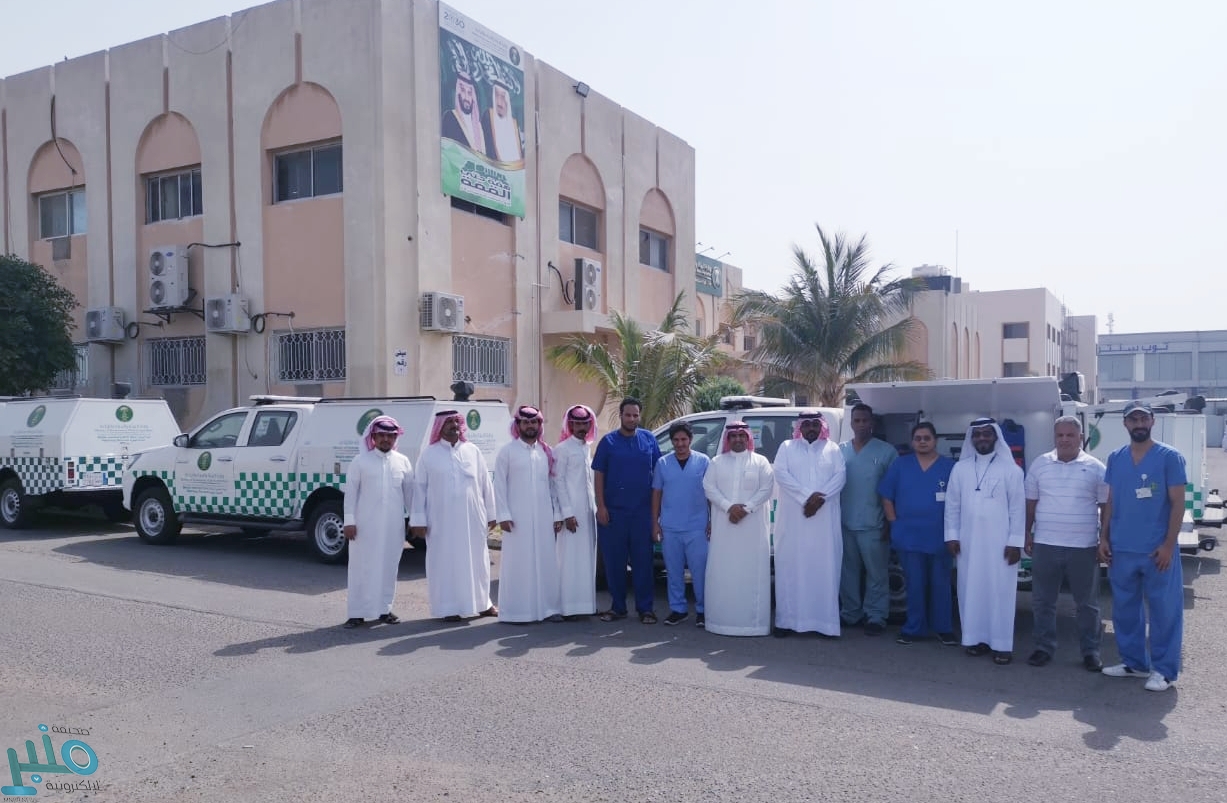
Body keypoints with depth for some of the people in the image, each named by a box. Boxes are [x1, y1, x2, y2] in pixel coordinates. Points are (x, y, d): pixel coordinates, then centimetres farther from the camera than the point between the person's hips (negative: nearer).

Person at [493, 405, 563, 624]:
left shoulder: (547, 452, 10)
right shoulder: (507, 451, -1)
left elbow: (553, 485, 10)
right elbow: (499, 485, -3)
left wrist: (557, 514, 6)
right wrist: (503, 515, -10)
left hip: (544, 517, 4)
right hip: (517, 517, -4)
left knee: (546, 562, 5)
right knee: (518, 563, -2)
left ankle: (548, 608, 12)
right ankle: (517, 611, 4)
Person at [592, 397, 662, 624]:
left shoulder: (649, 439, 7)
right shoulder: (608, 441, 2)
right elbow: (598, 475, 2)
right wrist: (601, 506, -5)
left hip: (642, 511, 1)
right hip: (613, 511, 0)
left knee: (643, 560, 2)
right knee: (614, 560, 5)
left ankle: (645, 608, 10)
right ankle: (617, 606, 16)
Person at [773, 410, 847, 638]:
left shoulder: (833, 449, 12)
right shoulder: (787, 447, 9)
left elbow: (839, 477, 1)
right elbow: (781, 474, -4)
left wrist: (820, 497, -15)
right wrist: (807, 496, -15)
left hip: (825, 519, 1)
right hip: (793, 518, -1)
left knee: (825, 568, -1)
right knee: (790, 567, -1)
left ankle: (827, 621, 3)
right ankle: (787, 620, 2)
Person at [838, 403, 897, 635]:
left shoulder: (886, 451, -1)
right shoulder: (840, 451, 8)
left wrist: (890, 522, -5)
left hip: (873, 525, -3)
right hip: (845, 523, 4)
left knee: (876, 573, 0)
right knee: (848, 571, 11)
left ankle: (875, 616, 9)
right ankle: (850, 613, 21)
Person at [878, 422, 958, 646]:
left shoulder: (950, 467, 1)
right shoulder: (900, 465, 5)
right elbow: (887, 498, 6)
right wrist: (895, 523, 0)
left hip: (940, 538, -1)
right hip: (909, 537, 1)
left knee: (941, 585, 8)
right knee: (914, 585, 7)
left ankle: (944, 628, 20)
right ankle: (914, 628, 16)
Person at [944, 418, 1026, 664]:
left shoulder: (1010, 469, -2)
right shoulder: (960, 468, 7)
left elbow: (1018, 508, -4)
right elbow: (952, 505, 8)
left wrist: (1015, 542, -8)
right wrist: (951, 535, 2)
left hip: (1000, 542, -3)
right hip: (968, 541, 3)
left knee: (1000, 592, 0)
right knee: (971, 590, 6)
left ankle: (1002, 644, 6)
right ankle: (976, 638, 16)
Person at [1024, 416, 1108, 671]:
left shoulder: (1095, 468, 0)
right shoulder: (1040, 464, 4)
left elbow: (1105, 507, 3)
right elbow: (1031, 503, 9)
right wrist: (1027, 534, 6)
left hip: (1083, 547, -1)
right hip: (1045, 545, 2)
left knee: (1087, 603, 8)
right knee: (1043, 601, 8)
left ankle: (1091, 652, 20)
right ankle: (1044, 647, 20)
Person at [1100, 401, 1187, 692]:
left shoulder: (1170, 457, -5)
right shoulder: (1115, 458, 7)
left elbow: (1178, 504, -7)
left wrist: (1168, 545, -12)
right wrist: (1104, 538, 6)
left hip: (1157, 550, -4)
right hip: (1121, 550, 4)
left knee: (1164, 610, 2)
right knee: (1125, 609, 12)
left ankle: (1164, 670, 12)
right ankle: (1134, 662, 25)